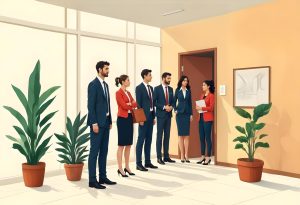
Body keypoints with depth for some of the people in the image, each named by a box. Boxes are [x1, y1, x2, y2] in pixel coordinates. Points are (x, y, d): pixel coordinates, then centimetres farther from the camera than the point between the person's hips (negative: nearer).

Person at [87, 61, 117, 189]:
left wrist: (110, 121, 13)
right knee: (94, 151, -4)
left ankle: (103, 177, 19)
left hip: (105, 122, 9)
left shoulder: (105, 85, 16)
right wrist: (94, 123, -19)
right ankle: (92, 180, 2)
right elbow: (90, 105, -15)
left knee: (104, 151, 11)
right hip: (97, 122, -8)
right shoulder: (93, 84, -10)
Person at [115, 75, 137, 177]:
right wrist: (131, 104, 0)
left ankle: (127, 167, 18)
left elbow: (135, 103, 8)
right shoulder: (118, 93, -9)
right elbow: (124, 106, -16)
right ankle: (120, 169, 4)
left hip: (130, 118, 8)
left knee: (129, 144, 10)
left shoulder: (128, 92, 15)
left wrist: (129, 104, -8)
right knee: (121, 145, -3)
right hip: (122, 119, -8)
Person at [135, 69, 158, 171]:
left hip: (150, 116, 7)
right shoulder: (139, 88, -7)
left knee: (149, 140, 10)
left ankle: (147, 162, 17)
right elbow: (138, 104, -11)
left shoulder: (151, 88, 16)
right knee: (141, 140, -4)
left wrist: (154, 116, 12)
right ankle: (139, 164, 0)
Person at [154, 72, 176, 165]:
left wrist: (171, 107, -6)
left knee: (167, 136, 8)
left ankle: (166, 156, 15)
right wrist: (164, 107, -16)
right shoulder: (157, 88, -5)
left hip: (168, 115, 5)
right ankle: (159, 157, 5)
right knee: (159, 136, -1)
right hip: (161, 115, -5)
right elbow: (154, 102, -8)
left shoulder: (170, 89, 12)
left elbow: (172, 101, 15)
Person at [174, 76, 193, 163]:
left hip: (187, 114, 2)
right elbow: (174, 101, 7)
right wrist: (175, 110, -7)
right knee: (180, 135, 2)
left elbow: (190, 103, 8)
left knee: (186, 135, 0)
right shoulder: (177, 90, 3)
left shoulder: (188, 91, 9)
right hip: (179, 113, -2)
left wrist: (191, 114, 3)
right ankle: (182, 156, 6)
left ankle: (186, 155, 4)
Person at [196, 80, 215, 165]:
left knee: (207, 137, -5)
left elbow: (211, 107, -12)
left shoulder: (211, 95, -5)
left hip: (208, 118, -7)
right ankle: (203, 156, 14)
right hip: (201, 118, 7)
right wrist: (198, 107, 0)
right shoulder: (202, 95, 17)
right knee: (201, 138, 7)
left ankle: (208, 157, 1)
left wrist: (201, 108, -18)